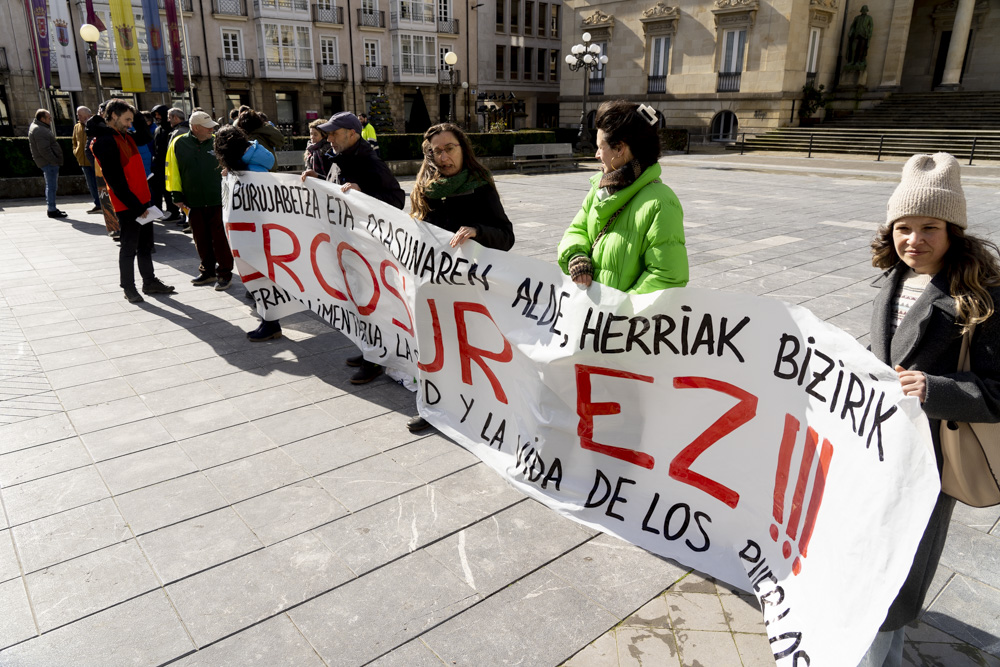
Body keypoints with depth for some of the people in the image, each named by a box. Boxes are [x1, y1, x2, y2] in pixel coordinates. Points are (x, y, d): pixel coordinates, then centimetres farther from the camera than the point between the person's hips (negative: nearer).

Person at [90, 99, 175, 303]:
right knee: (129, 246, 1)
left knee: (145, 244, 16)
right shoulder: (104, 142, -15)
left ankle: (149, 282, 27)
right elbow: (115, 179, -20)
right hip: (127, 204, -9)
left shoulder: (125, 137, 13)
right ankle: (128, 288, 13)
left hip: (141, 200, 9)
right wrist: (134, 205, -20)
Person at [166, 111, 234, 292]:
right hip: (193, 202, 2)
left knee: (220, 238, -2)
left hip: (217, 200, -2)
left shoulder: (217, 142, 1)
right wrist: (177, 195, 2)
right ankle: (208, 271, 26)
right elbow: (172, 170, 5)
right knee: (201, 239, 12)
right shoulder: (178, 144, 0)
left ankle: (225, 273, 9)